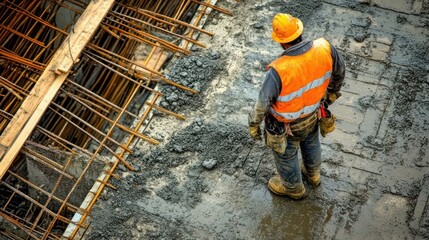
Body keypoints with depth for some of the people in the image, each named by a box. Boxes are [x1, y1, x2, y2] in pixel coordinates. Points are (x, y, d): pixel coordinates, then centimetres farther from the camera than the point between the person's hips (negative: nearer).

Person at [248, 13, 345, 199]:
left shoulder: (279, 70, -42)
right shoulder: (324, 48, -27)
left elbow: (263, 102, -26)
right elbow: (339, 70, -5)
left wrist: (253, 124, -6)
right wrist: (332, 92, 15)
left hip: (286, 125, -5)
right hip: (312, 113, 5)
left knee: (286, 154, 27)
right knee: (310, 142, 35)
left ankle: (293, 187, 55)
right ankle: (312, 174, 65)